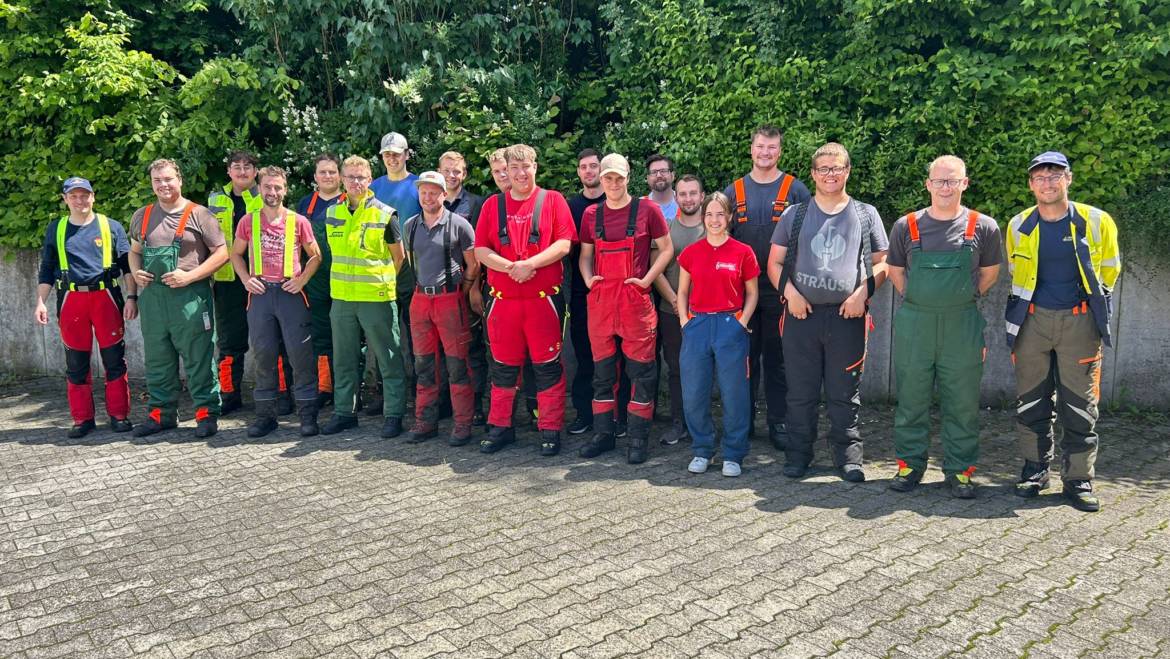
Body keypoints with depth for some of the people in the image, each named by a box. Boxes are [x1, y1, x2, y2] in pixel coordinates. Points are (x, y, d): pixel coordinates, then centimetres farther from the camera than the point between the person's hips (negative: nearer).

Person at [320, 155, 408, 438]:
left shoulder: (384, 214, -6)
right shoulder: (332, 213, 8)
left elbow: (398, 256, 3)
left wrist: (382, 281, 7)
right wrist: (347, 279, 15)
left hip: (377, 298, -5)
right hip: (341, 298, 5)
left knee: (388, 359, 1)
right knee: (344, 359, 13)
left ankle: (393, 414, 9)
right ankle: (344, 412, 25)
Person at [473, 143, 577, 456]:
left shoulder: (552, 200, 3)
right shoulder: (492, 205, 10)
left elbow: (564, 244, -7)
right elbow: (481, 251, 3)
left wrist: (530, 264, -18)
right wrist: (510, 267, -13)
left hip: (544, 298, -3)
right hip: (503, 299, 3)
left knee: (547, 365, 2)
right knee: (503, 365, 11)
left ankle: (550, 430, 13)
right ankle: (500, 427, 23)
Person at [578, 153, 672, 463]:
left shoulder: (647, 210, 0)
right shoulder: (591, 214, 10)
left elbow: (666, 249, 4)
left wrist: (647, 279, -6)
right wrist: (588, 278, -1)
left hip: (636, 299, -3)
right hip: (600, 299, 3)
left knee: (641, 369, 0)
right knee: (602, 368, 10)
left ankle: (638, 437, 9)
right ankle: (603, 432, 21)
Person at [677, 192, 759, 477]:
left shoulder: (743, 252, 0)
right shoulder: (691, 253, 7)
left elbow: (752, 293, 6)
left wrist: (742, 322, -5)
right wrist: (684, 322, 1)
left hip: (730, 325, -2)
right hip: (697, 325, 2)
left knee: (734, 394, 2)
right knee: (694, 394, 5)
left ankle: (733, 455, 15)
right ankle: (702, 451, 21)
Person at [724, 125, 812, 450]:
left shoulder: (795, 190, 2)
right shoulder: (734, 191, 8)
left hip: (781, 289, -2)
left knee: (777, 359, 5)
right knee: (745, 356, 8)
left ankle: (779, 423, 14)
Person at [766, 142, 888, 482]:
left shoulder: (866, 215, 11)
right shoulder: (794, 215, 11)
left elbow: (881, 263, 10)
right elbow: (775, 262, 10)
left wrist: (863, 291, -6)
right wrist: (789, 291, -6)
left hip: (847, 316, 0)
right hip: (802, 314, 1)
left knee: (845, 393, 4)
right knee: (800, 392, 5)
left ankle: (848, 458, 14)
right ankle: (798, 454, 15)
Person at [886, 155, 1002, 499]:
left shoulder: (983, 227, 1)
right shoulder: (907, 226, 2)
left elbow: (989, 273, 14)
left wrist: (966, 299, 7)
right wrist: (917, 302, 7)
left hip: (962, 325, 0)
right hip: (913, 324, 0)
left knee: (963, 402, 6)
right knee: (911, 399, 8)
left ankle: (960, 470, 19)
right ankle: (909, 464, 21)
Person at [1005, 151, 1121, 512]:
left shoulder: (1097, 222, -3)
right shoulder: (1019, 226, 2)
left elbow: (1108, 270, 11)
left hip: (1079, 320, -2)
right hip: (1033, 319, 2)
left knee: (1080, 405, 2)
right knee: (1032, 400, 8)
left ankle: (1078, 479, 10)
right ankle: (1035, 470, 21)